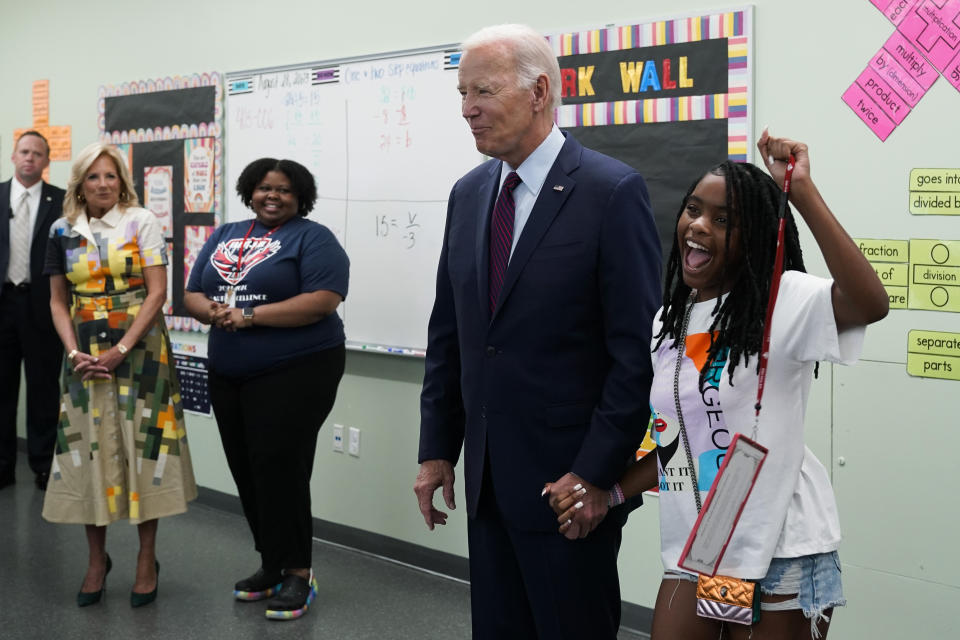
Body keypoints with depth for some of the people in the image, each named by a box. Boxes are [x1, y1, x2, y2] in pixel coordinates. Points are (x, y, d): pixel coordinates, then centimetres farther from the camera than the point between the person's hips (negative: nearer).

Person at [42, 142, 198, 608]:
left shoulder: (140, 222, -2)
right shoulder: (63, 232, 8)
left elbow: (157, 292, -7)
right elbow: (59, 302, 9)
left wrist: (121, 350, -14)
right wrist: (74, 352, -8)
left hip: (138, 348, -3)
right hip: (85, 354, 3)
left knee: (142, 444, -1)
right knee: (89, 447, 4)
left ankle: (147, 558, 13)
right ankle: (96, 558, 19)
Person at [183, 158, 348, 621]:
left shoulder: (312, 238, -3)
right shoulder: (225, 236, 16)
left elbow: (323, 301, -16)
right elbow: (193, 295, 14)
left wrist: (250, 315, -19)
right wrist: (213, 312, -10)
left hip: (294, 373, -6)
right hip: (230, 376, 6)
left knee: (279, 472, -7)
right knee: (248, 474, 10)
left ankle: (297, 574, 5)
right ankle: (271, 565, 23)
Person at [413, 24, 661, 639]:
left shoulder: (613, 191, -12)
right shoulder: (469, 194, 8)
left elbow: (637, 351, -14)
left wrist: (596, 474, -15)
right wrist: (437, 450, 10)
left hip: (570, 480, -6)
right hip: (488, 477, 6)